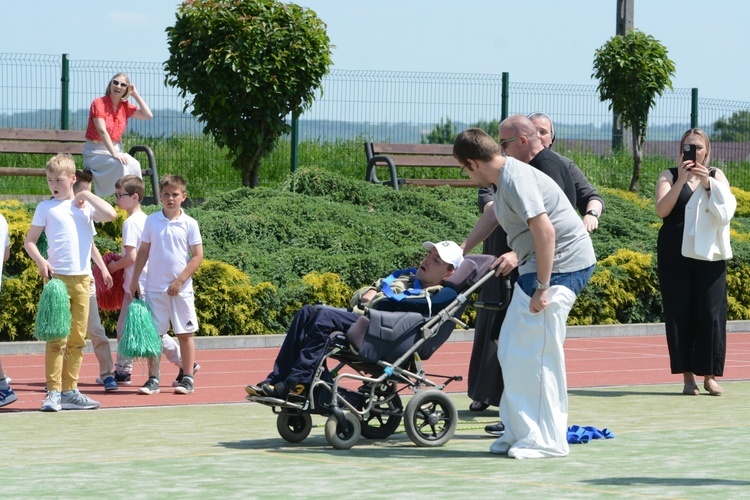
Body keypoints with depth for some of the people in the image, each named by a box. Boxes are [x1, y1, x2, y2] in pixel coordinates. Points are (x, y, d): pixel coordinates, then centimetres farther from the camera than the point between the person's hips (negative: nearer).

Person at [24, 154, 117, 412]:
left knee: (77, 339, 7)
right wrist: (41, 261, -12)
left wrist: (87, 195, -3)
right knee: (57, 337, -8)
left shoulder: (85, 205, 8)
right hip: (57, 277, -3)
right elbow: (29, 241, 4)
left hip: (82, 278, 3)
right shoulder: (46, 207, 4)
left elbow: (110, 214, -9)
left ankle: (70, 390, 15)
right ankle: (53, 393, -7)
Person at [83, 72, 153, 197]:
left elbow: (148, 115, 2)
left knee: (134, 165, -27)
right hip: (96, 152, -5)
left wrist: (135, 94, 2)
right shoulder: (99, 103, -8)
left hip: (116, 149, 5)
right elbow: (102, 131, -19)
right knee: (121, 165, -33)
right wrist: (114, 154, -29)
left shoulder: (125, 106, 10)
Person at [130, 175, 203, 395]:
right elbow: (143, 252, 10)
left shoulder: (189, 224, -2)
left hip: (181, 289, -2)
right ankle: (153, 379, 9)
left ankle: (188, 378, 11)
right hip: (154, 287, 2)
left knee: (185, 333, 4)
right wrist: (134, 280, 6)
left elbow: (197, 256, -4)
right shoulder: (152, 221, 4)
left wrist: (180, 280, -11)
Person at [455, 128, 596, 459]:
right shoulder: (503, 179, 11)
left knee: (536, 353, -9)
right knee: (511, 351, 12)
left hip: (560, 266, -11)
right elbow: (492, 216, 31)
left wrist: (542, 288, -24)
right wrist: (460, 253, 42)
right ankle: (519, 431, 19)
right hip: (537, 265, 11)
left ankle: (547, 441, -3)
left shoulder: (515, 181, -20)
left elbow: (545, 231, -27)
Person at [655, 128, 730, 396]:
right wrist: (681, 181, -18)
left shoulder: (717, 176, 10)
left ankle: (710, 375, 4)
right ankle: (688, 376, 2)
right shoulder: (669, 175, 7)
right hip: (675, 254, 0)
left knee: (711, 314, -4)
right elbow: (662, 210, -8)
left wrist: (707, 183, -21)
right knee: (680, 314, -3)